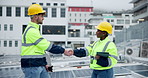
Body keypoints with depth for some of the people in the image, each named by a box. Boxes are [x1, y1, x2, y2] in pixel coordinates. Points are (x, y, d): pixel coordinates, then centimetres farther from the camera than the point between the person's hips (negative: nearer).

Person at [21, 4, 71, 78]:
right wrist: (63, 51, -11)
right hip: (31, 66, -10)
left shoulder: (34, 29, 16)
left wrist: (44, 64, 17)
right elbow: (47, 46, -19)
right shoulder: (31, 31, -17)